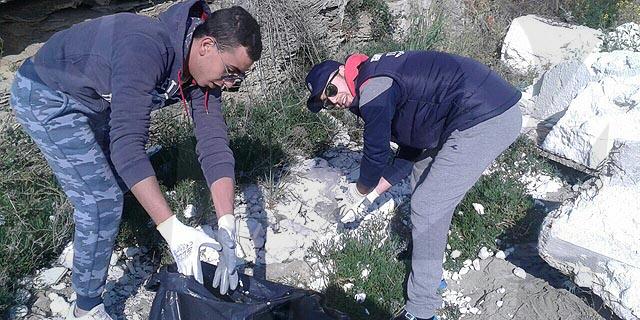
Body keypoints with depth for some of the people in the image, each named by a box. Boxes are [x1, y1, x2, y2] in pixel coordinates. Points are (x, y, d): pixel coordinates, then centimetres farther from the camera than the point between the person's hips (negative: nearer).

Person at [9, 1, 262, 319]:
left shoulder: (205, 70, -14)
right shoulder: (146, 49, -39)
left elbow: (213, 144, -20)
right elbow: (126, 143, -46)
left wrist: (227, 228, -29)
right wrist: (172, 229, -50)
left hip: (93, 100, 8)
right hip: (46, 97, -8)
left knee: (115, 183, 24)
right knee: (103, 201, -12)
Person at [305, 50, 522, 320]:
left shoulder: (372, 88, -13)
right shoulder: (383, 82, 18)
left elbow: (376, 154, -5)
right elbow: (409, 151, 22)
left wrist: (359, 191, 15)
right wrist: (371, 195, 20)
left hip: (486, 121, -11)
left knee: (426, 207, -5)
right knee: (422, 170, 24)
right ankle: (428, 264, 37)